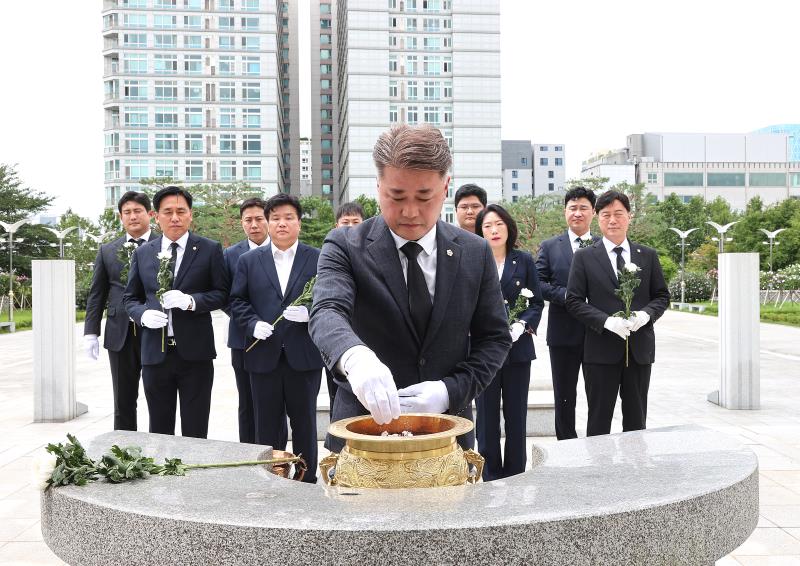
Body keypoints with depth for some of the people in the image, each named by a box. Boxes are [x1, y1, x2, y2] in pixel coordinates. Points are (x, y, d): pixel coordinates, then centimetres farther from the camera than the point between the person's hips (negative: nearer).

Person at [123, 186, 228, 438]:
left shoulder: (209, 250, 1)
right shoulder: (142, 253, 10)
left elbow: (221, 294, 0)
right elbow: (130, 298, 14)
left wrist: (190, 301, -17)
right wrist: (143, 314, -8)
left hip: (195, 352, -2)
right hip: (155, 352, 3)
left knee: (195, 431, 3)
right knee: (159, 430, 10)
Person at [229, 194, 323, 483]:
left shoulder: (318, 259, 3)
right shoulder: (249, 261, 8)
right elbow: (237, 301, 8)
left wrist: (309, 313, -18)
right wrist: (253, 323, -9)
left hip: (304, 356, -1)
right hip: (264, 355, 1)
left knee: (304, 424, 8)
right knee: (267, 426, 9)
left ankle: (307, 482, 19)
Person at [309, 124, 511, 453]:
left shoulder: (475, 253, -2)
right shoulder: (345, 247, -10)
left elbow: (495, 337, 1)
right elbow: (327, 312, -26)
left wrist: (451, 391, -15)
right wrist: (354, 356, -48)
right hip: (363, 430, -2)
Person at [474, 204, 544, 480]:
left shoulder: (524, 261, 5)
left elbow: (537, 302, 6)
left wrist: (521, 326, -11)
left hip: (518, 347, 1)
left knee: (516, 414, 7)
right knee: (487, 415, 4)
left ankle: (515, 476, 18)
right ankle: (491, 477, 15)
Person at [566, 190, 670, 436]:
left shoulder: (648, 256, 9)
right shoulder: (584, 257, 1)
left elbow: (662, 295, 12)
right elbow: (574, 301, -3)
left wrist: (646, 314, -10)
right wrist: (607, 321, -17)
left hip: (640, 349, 3)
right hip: (601, 350, -2)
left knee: (636, 420, 11)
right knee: (599, 421, 4)